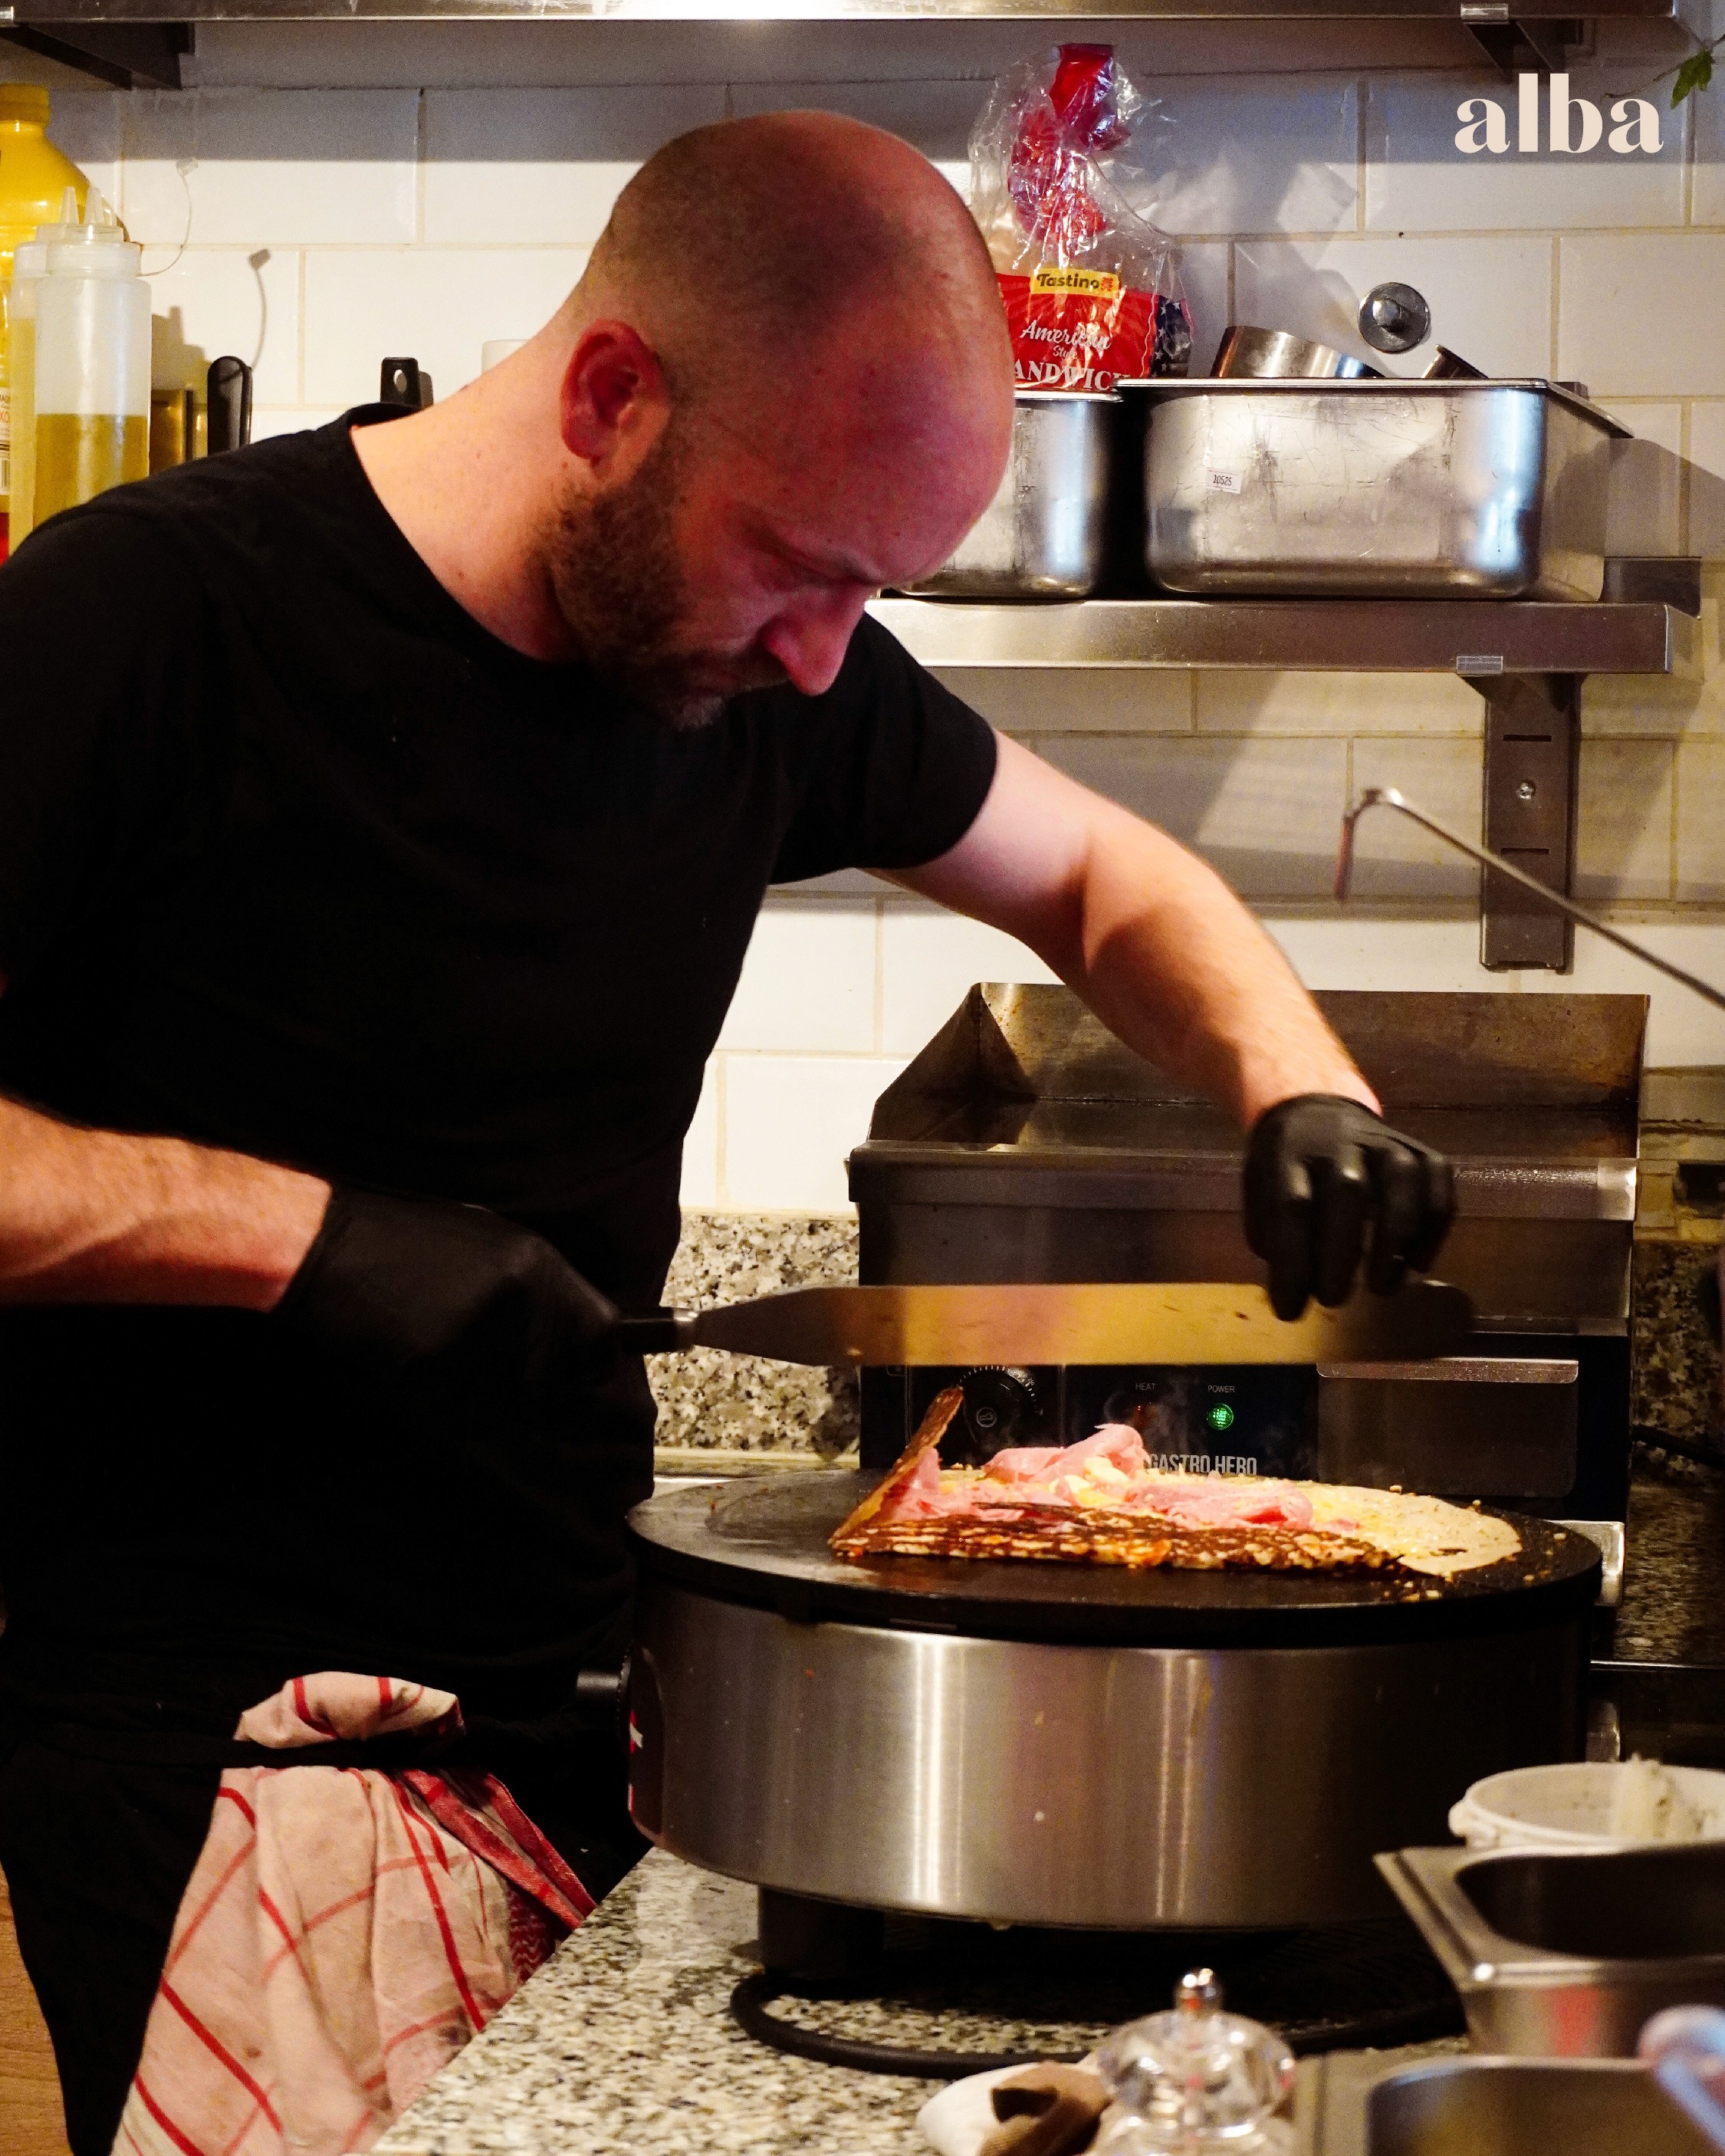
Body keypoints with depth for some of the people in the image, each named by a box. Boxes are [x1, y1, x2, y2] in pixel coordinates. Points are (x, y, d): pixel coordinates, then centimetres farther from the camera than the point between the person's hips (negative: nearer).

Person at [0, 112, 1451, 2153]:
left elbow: (1103, 878, 21)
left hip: (565, 1674, 6)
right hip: (196, 1733, -5)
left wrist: (1298, 1086, 1)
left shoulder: (761, 664, 5)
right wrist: (301, 1230, -26)